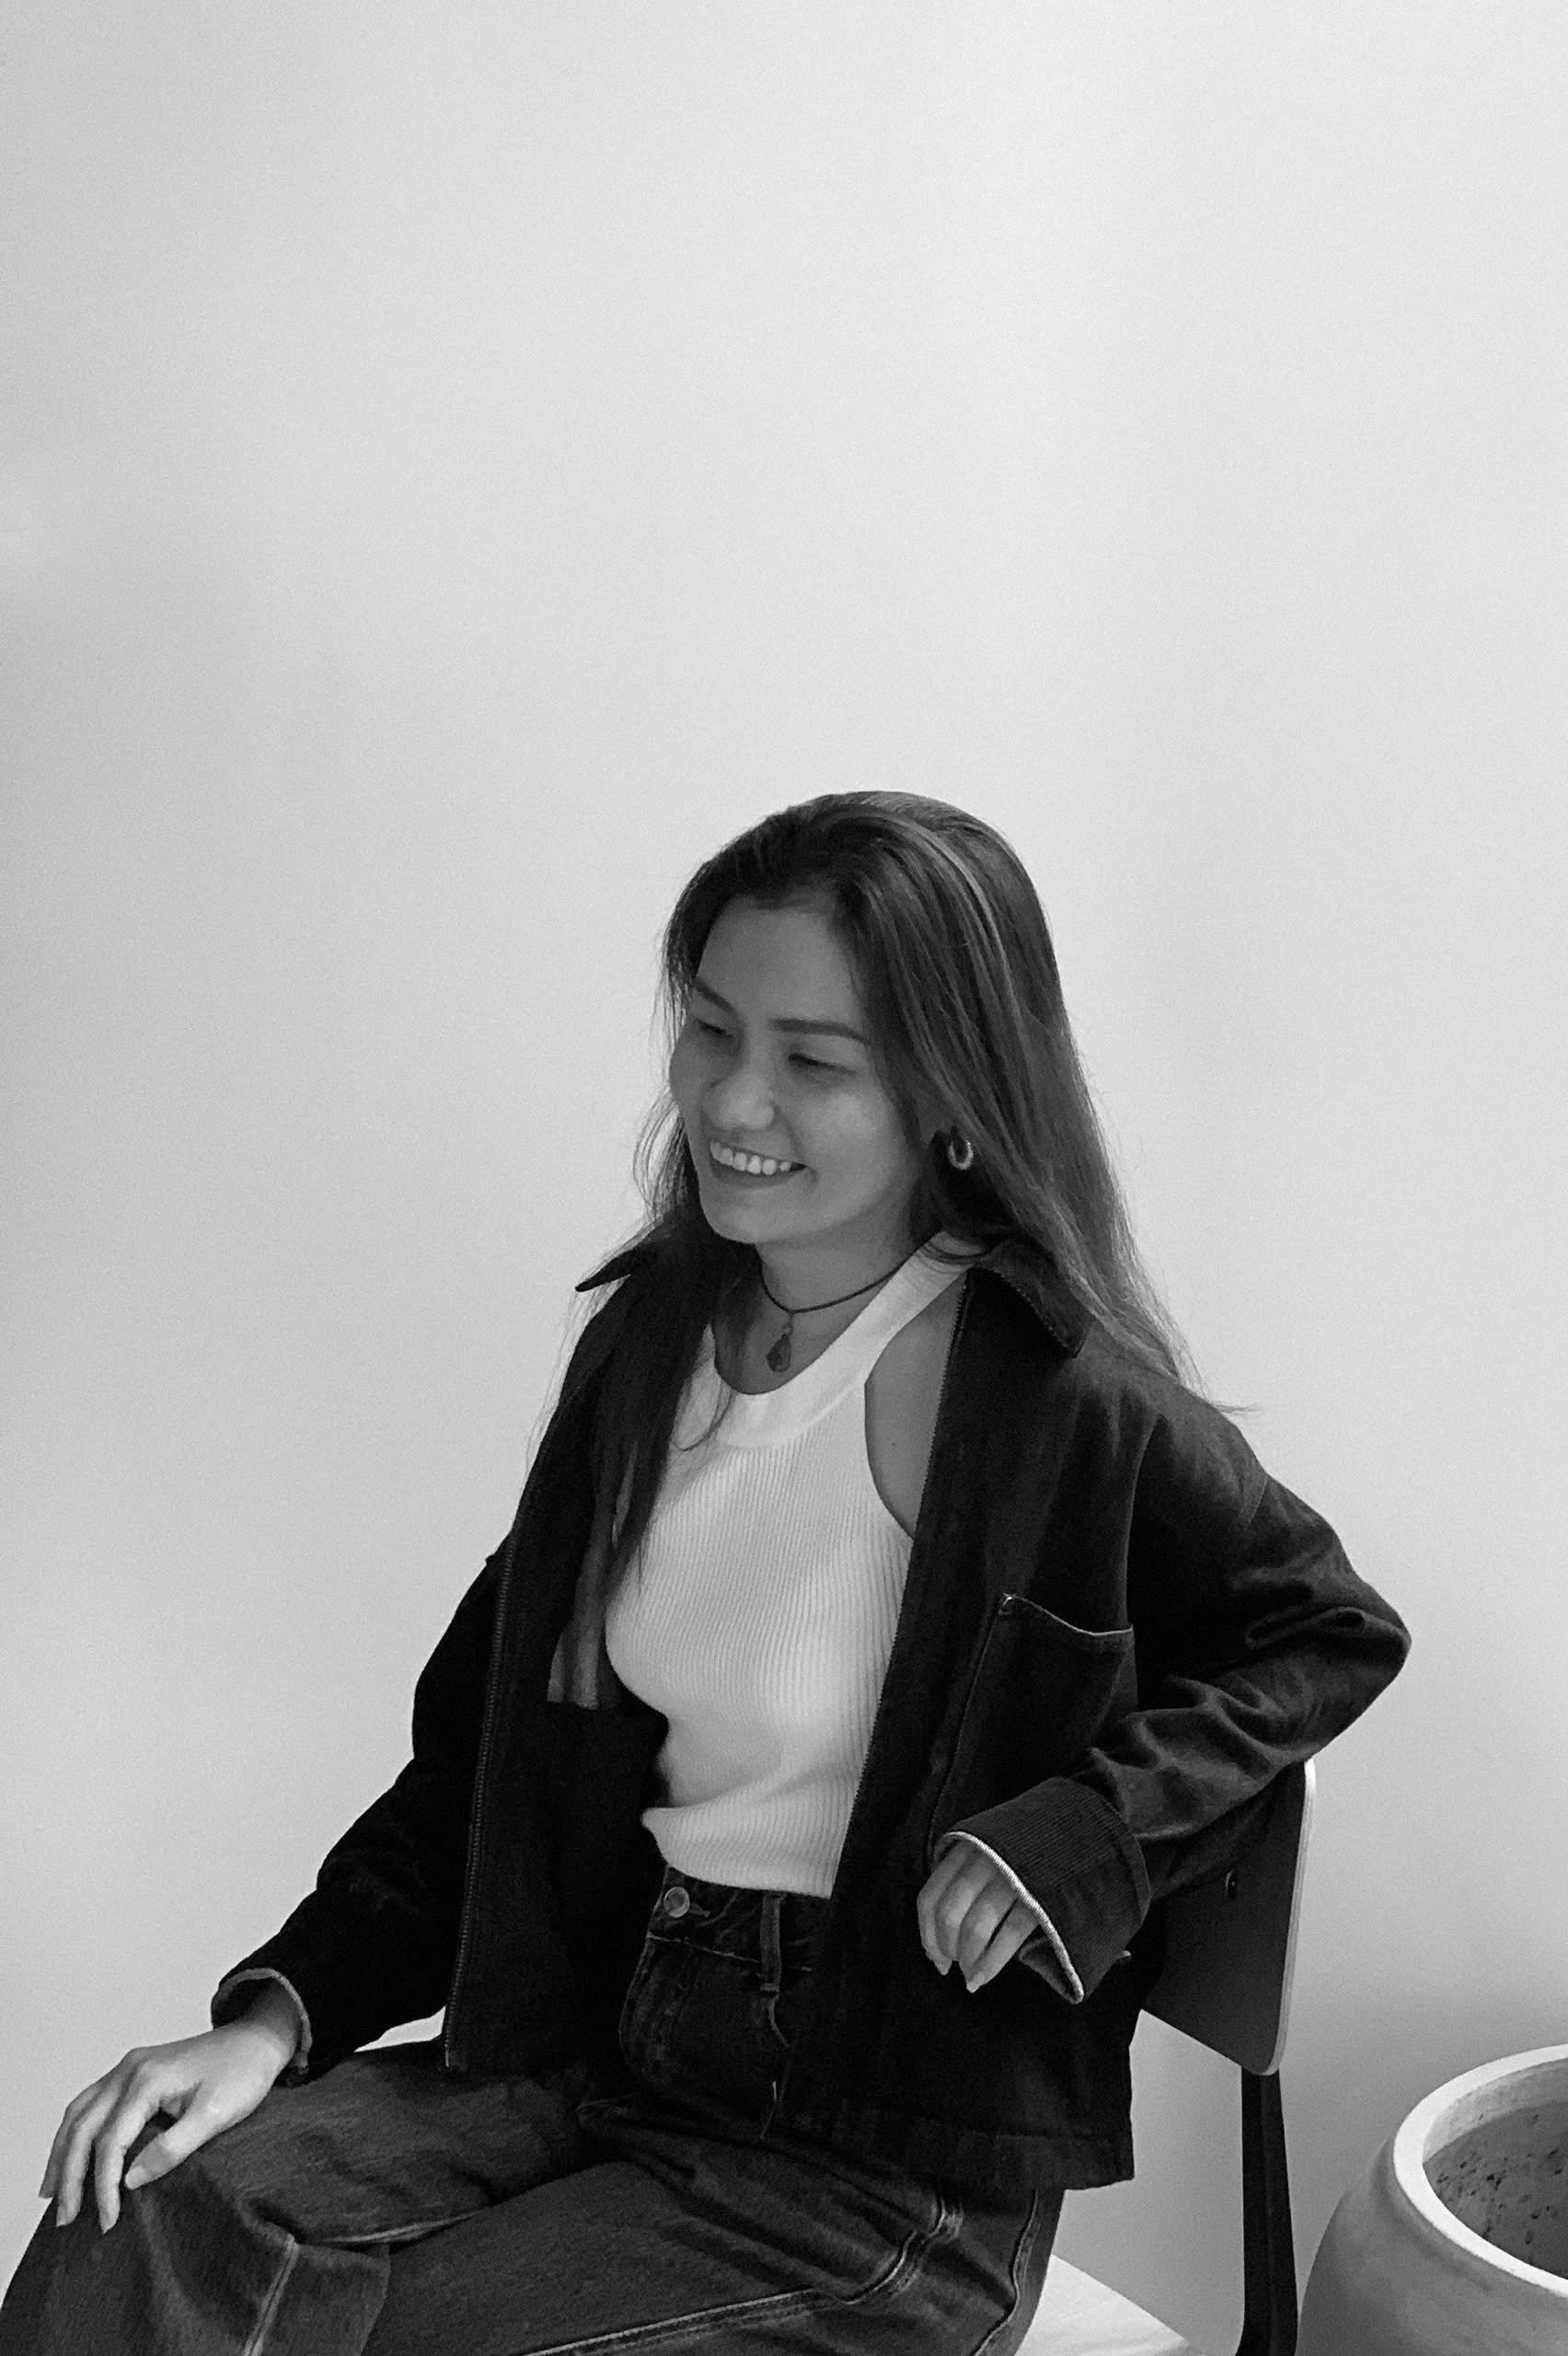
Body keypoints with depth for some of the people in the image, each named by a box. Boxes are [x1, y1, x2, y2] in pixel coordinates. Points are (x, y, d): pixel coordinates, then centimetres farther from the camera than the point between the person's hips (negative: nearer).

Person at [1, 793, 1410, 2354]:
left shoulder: (1071, 1406, -14)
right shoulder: (647, 1343, 4)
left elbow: (1333, 1632, 0)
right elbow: (481, 1735, 9)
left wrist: (1078, 1828, -15)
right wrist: (281, 2012, -3)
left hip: (888, 2159, -5)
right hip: (596, 2036, 5)